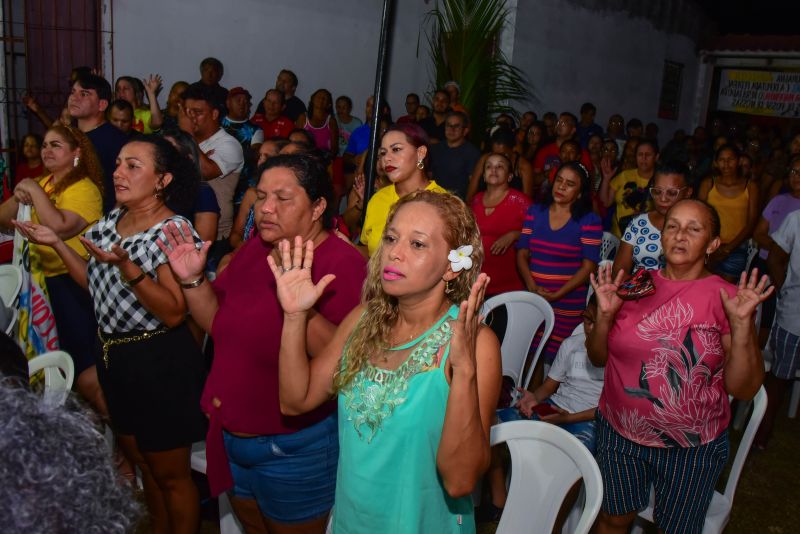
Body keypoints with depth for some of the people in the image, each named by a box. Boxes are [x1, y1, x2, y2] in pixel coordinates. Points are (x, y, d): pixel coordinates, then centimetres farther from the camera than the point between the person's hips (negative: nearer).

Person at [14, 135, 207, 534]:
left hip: (159, 364, -8)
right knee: (140, 461, 24)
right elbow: (96, 284, 12)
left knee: (170, 475, 9)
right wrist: (55, 243, 5)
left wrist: (125, 264, -35)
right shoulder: (113, 219, 4)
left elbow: (174, 314, -25)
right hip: (113, 355, 8)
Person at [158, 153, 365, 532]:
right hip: (232, 436, 7)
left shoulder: (342, 262, -21)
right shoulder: (256, 247, 1)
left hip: (296, 447, -7)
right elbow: (219, 324, 8)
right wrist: (192, 280, -8)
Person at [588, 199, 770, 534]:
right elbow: (598, 358, 2)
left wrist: (741, 324, -24)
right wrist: (605, 315, -15)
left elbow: (743, 389, -12)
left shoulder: (726, 298, -11)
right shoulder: (635, 287, -4)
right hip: (619, 434, 2)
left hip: (691, 447, -2)